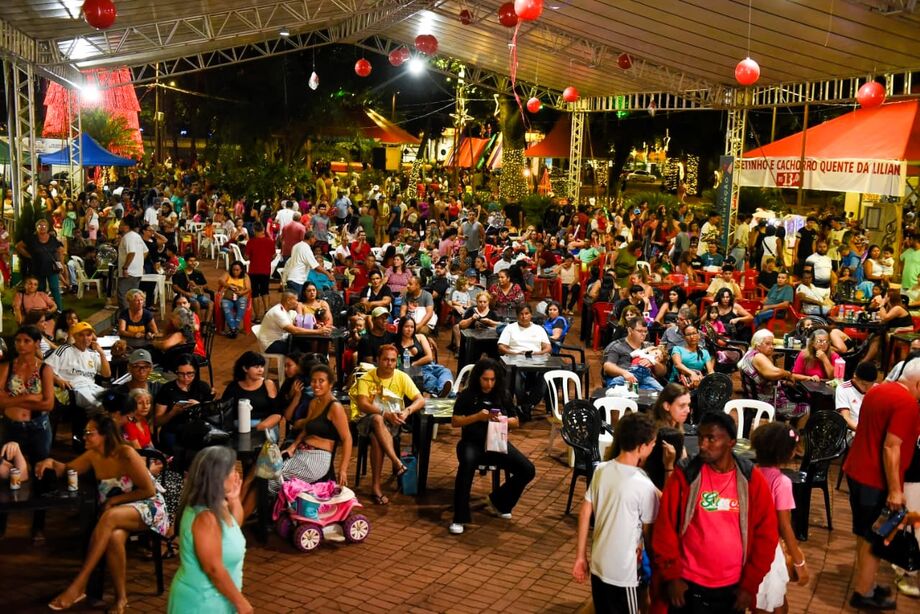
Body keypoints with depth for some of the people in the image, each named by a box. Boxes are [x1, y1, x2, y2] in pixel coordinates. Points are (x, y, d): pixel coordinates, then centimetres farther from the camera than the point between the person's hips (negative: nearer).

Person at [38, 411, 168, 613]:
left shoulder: (126, 454, -17)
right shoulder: (93, 455, 1)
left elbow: (149, 490, -15)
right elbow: (66, 470, 15)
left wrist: (115, 499, -15)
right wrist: (51, 462, -7)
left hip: (149, 508, -5)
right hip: (118, 515, 5)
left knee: (110, 517, -36)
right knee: (114, 536, -33)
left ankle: (79, 586, -34)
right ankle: (121, 597, -19)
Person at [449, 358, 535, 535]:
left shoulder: (503, 395, 7)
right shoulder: (467, 395, -2)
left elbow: (516, 422, 11)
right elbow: (454, 422, -4)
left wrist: (503, 420, -12)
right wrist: (478, 416, -18)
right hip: (472, 442, -4)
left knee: (528, 470, -15)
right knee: (467, 464, -39)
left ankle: (499, 502, 11)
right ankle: (460, 518, -29)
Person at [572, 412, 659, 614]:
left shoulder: (601, 470, -3)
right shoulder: (644, 486, -20)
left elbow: (584, 515, 3)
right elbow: (648, 533, -8)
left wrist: (580, 557, 11)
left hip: (598, 564, 6)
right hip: (623, 573, -6)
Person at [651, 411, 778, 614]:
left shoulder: (752, 480, -5)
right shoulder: (684, 475, -8)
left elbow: (766, 535, -1)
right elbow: (665, 528, -5)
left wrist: (750, 585, -2)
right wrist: (671, 576, -6)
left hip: (733, 587, 1)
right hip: (688, 585, -1)